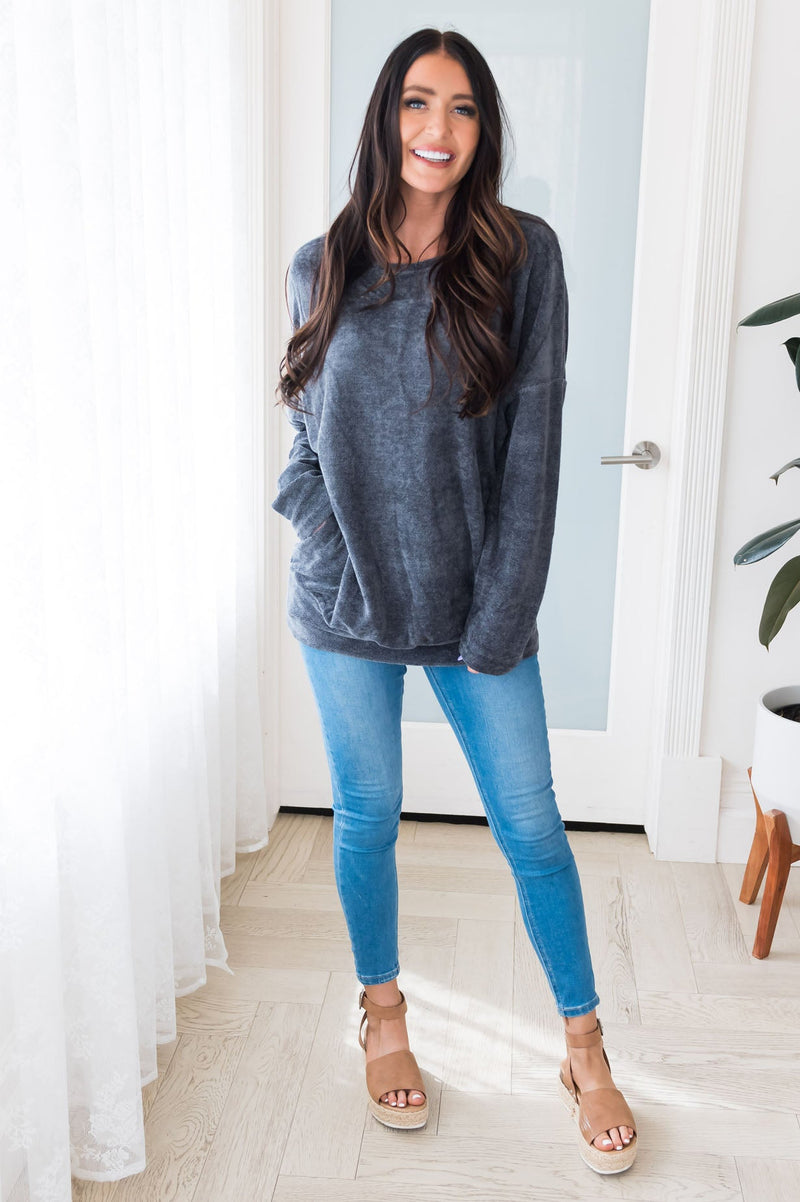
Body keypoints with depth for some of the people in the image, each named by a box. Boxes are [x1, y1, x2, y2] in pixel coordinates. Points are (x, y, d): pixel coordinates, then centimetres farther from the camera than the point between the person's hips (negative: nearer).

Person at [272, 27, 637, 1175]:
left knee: (532, 828, 7)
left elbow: (533, 436, -9)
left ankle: (586, 1050, 28)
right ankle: (384, 1014, 38)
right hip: (348, 600, 2)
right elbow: (307, 424, 11)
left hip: (474, 600, -1)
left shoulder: (523, 254, -5)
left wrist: (504, 607, -12)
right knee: (368, 818, 14)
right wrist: (324, 530, -6)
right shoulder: (322, 266, 2)